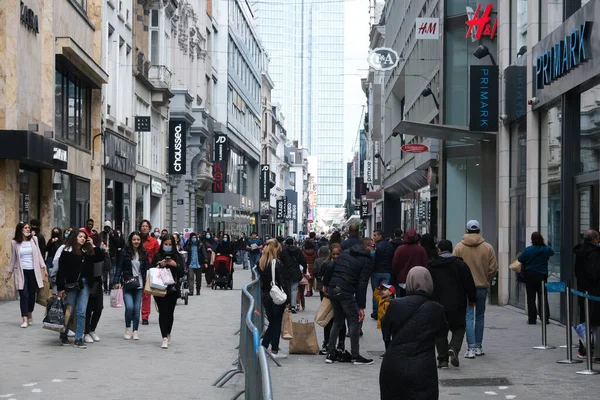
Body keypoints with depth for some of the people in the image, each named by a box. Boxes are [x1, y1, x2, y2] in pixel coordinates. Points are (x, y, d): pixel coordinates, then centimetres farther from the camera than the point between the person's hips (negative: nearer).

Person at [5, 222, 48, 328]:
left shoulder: (34, 239, 4)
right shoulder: (14, 243, 0)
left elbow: (38, 254, 8)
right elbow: (13, 258, 8)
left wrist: (43, 268, 4)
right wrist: (10, 272, 11)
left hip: (33, 271, 2)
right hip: (21, 272, -2)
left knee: (32, 295, 7)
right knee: (24, 295, -8)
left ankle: (30, 316, 27)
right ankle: (25, 320, -9)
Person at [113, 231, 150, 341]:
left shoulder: (143, 253, 7)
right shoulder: (125, 252, -2)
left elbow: (147, 268, 9)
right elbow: (119, 267, -2)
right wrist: (116, 281, -9)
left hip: (139, 284, 3)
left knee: (137, 308, 1)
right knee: (129, 307, -13)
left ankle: (135, 331, 14)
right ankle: (127, 329, 8)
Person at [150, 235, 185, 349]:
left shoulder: (177, 257, 6)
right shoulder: (157, 257, 6)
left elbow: (182, 273, 3)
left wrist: (175, 265, -13)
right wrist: (160, 265, -11)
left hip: (173, 289, 1)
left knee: (170, 312, 5)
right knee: (163, 312, -7)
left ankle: (168, 334, 26)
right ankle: (165, 338, -7)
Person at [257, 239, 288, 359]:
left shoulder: (260, 262, 4)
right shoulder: (277, 262, -16)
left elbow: (261, 279, 8)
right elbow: (281, 281, -16)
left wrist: (264, 292, 14)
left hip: (265, 295, 6)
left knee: (272, 322, 18)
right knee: (277, 323, 3)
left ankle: (263, 346, 17)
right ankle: (275, 350, 7)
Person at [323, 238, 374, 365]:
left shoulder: (345, 253, 17)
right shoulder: (367, 261, -3)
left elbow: (330, 269, 16)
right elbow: (362, 284, -10)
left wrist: (326, 284, 28)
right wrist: (361, 307, -10)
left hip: (332, 289, 7)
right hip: (346, 292, -7)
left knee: (337, 321, 18)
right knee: (354, 322, 2)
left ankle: (331, 354, 17)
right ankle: (355, 356, 3)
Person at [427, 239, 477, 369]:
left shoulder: (431, 266, 3)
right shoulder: (460, 264, -2)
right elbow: (469, 284, -1)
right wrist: (472, 299, 10)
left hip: (437, 305, 1)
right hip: (457, 305, -1)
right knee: (459, 328, 12)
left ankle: (442, 359, 4)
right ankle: (454, 348, -14)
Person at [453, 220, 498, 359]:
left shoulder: (459, 247, -3)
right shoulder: (488, 247, -2)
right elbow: (493, 268, -3)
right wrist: (486, 281, 13)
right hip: (482, 287, 2)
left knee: (468, 317, -1)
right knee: (480, 317, 15)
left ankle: (471, 348, -10)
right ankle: (478, 346, 21)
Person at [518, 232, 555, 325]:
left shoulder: (527, 250, -11)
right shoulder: (547, 249, -4)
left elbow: (520, 259, -2)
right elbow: (552, 253, 18)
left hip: (530, 275, -2)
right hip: (542, 275, 2)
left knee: (531, 298, 4)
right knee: (543, 297, 9)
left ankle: (532, 319, 3)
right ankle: (545, 318, 8)